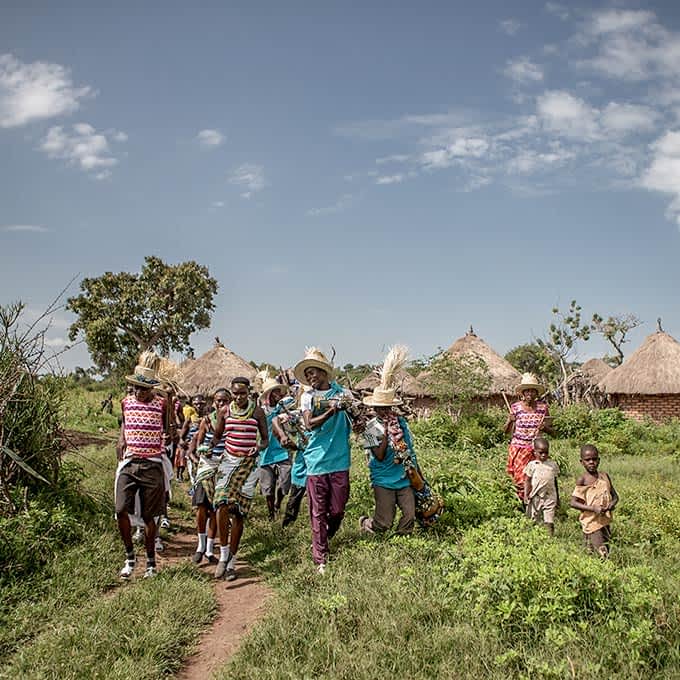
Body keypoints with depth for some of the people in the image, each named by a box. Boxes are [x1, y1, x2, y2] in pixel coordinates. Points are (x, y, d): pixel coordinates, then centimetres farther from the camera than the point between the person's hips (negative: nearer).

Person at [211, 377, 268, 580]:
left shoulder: (257, 412, 0)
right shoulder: (225, 411, 4)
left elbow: (266, 439, 7)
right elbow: (217, 436, 15)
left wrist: (259, 447, -14)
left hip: (249, 463, -1)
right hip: (228, 461, 1)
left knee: (239, 512, 1)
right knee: (222, 506, -19)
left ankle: (232, 561, 12)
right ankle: (224, 554, -3)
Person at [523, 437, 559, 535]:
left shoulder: (553, 464, 5)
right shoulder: (532, 465, -2)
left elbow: (555, 481, 13)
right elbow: (527, 481, 1)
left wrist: (557, 497, 17)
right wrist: (526, 495, -8)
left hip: (550, 497, 1)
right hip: (535, 497, -1)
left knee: (549, 522, -4)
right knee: (533, 521, 9)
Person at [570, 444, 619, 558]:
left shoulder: (604, 476, 7)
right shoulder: (582, 480, -7)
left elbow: (615, 496, 17)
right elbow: (573, 502, -12)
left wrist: (612, 504, -6)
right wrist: (593, 508, -22)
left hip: (605, 521, 5)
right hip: (591, 522, -5)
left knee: (606, 552, 10)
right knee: (601, 554, -12)